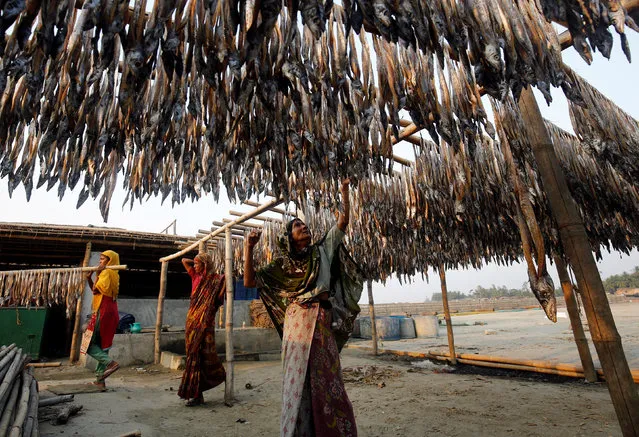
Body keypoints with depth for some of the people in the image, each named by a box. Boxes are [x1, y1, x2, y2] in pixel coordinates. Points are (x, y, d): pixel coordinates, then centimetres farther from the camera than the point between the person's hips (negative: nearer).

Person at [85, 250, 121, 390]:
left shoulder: (106, 272, -9)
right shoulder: (114, 274, 19)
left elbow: (96, 290, -18)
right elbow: (96, 290, 22)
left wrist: (98, 273, -10)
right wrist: (89, 278, 13)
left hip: (102, 312, -9)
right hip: (110, 313, 9)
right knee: (102, 345, 12)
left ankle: (110, 363, -15)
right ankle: (100, 380, 16)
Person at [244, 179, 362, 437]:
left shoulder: (322, 251, 13)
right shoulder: (283, 264, 9)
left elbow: (343, 222, 10)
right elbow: (250, 281, 3)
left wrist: (344, 191, 7)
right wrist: (249, 248, -6)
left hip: (323, 321, 1)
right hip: (298, 321, -1)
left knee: (326, 376, 6)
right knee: (299, 375, 2)